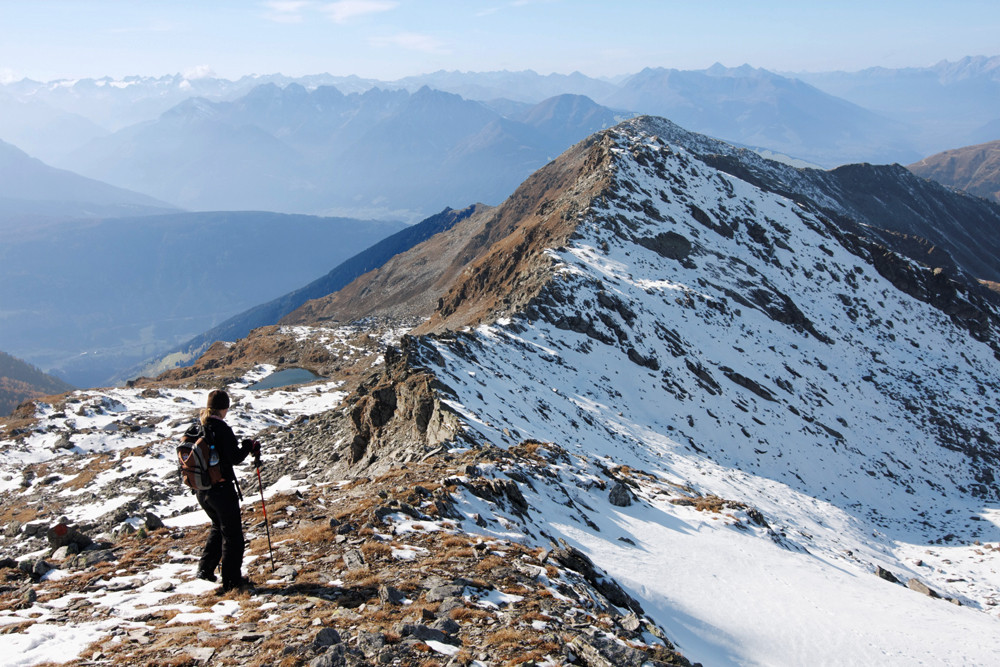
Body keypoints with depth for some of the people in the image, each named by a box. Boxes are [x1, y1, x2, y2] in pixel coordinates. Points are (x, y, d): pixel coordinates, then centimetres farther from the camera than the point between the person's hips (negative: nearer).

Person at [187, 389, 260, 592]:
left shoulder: (194, 429, 2)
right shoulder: (221, 429, -19)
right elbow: (235, 459, -19)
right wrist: (249, 446, -2)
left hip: (201, 491, 7)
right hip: (222, 489, -7)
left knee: (218, 526, 28)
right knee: (232, 534, 6)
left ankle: (205, 569, 26)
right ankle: (232, 580, 10)